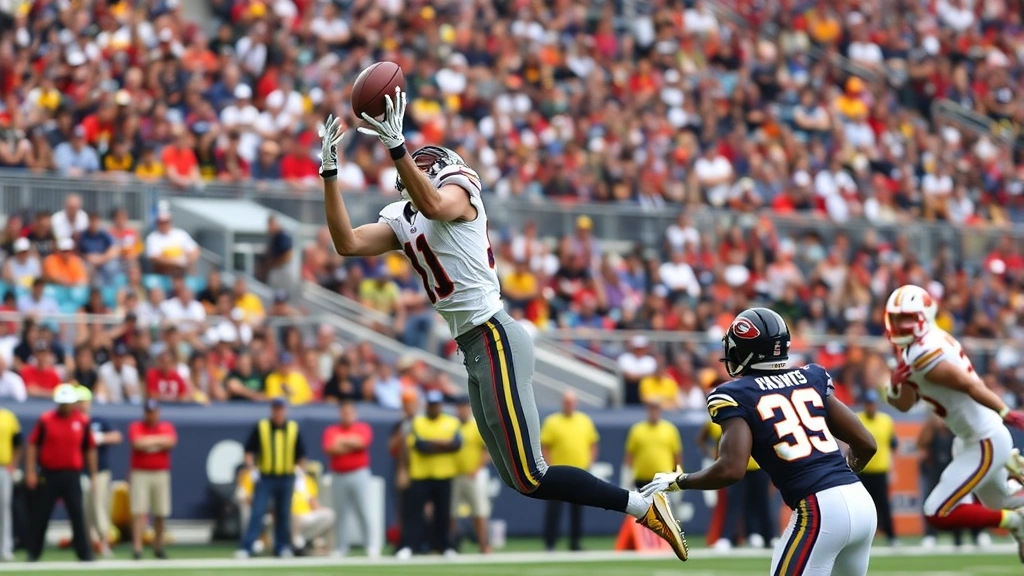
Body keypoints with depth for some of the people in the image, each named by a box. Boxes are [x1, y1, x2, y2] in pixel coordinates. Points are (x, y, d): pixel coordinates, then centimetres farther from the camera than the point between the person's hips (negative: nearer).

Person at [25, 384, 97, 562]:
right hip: (48, 475, 0)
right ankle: (33, 552, 14)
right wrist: (30, 472, -4)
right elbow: (32, 445, 2)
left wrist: (92, 474, 9)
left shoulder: (82, 422, 4)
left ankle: (85, 553, 0)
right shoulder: (45, 420, 0)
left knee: (78, 514, -3)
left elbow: (90, 449, 11)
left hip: (72, 475, 0)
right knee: (39, 514, 5)